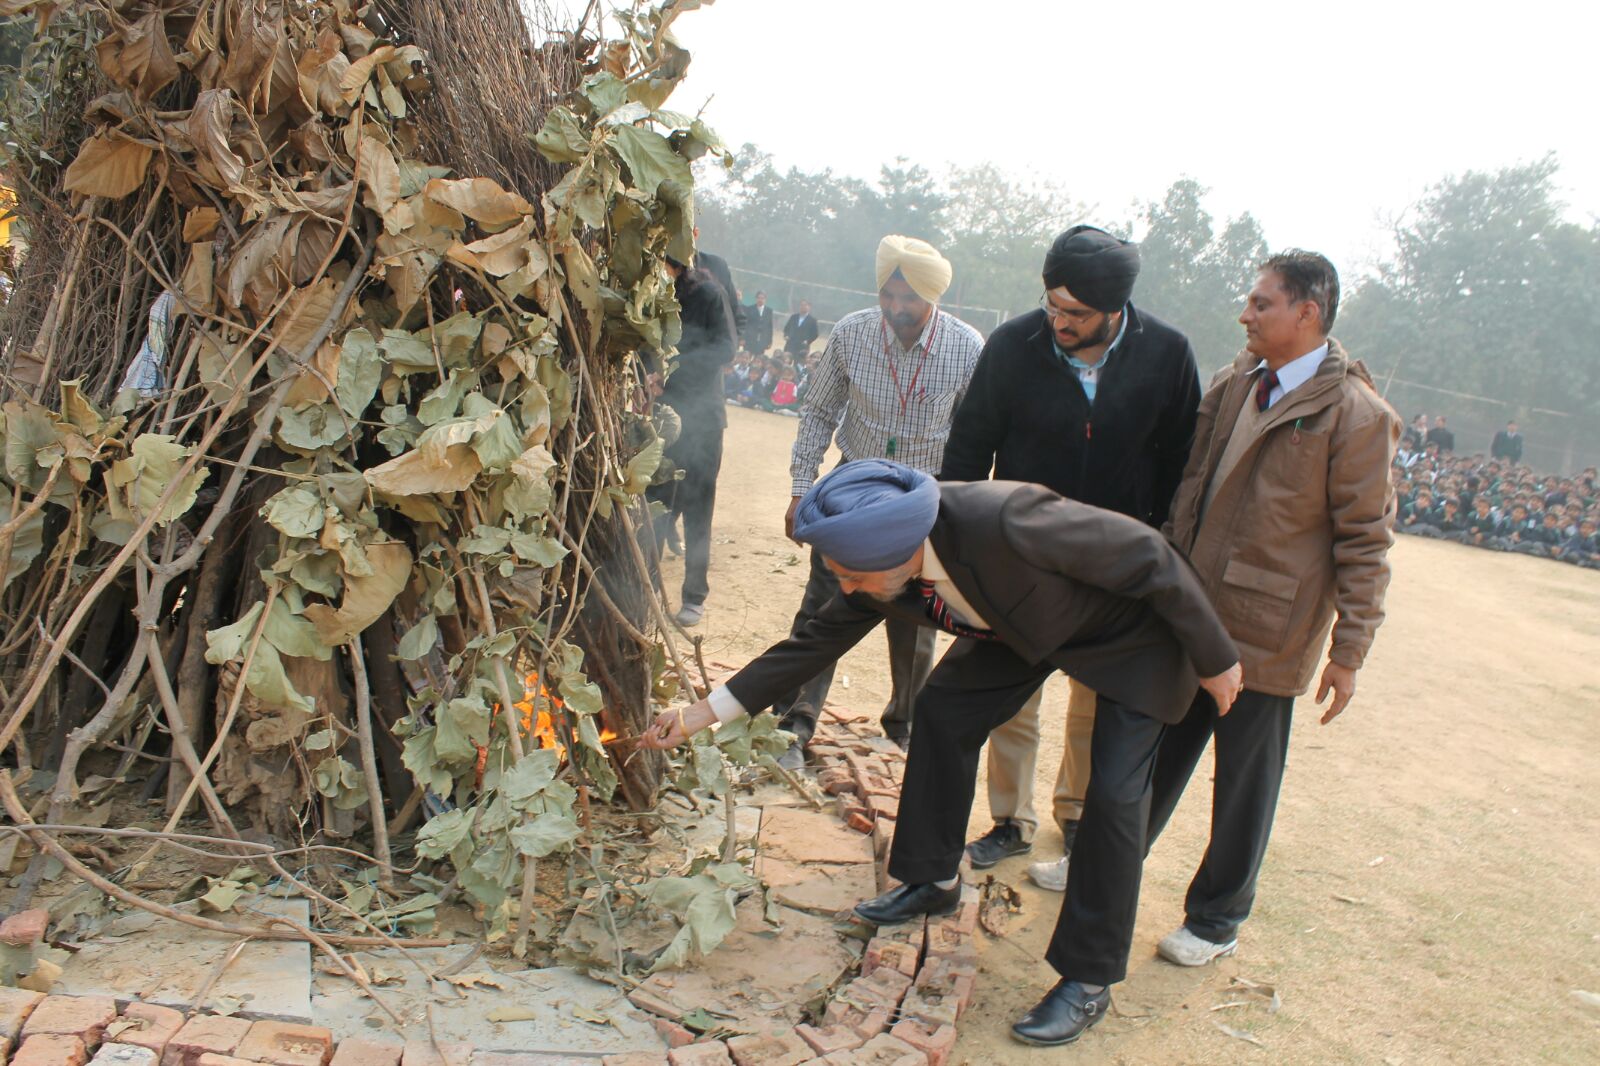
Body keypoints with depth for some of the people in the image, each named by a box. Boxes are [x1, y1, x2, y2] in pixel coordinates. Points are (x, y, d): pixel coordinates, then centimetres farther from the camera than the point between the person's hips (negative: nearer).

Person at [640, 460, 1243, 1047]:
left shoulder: (1006, 521, -42)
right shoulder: (877, 565, -20)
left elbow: (1150, 558, -30)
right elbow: (813, 643, -6)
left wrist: (1214, 659, -17)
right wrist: (700, 715, -8)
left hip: (1132, 626, -6)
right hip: (1025, 622, 6)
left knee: (1114, 792, -11)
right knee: (941, 712, 4)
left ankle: (1089, 981, 5)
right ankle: (933, 882, 25)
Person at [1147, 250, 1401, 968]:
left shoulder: (1356, 414, -13)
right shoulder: (1234, 384, 6)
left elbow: (1365, 541, -11)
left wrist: (1349, 651, -10)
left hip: (1266, 633, -5)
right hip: (1189, 614, 6)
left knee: (1244, 779, 10)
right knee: (1158, 751, 18)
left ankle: (1217, 918, 28)